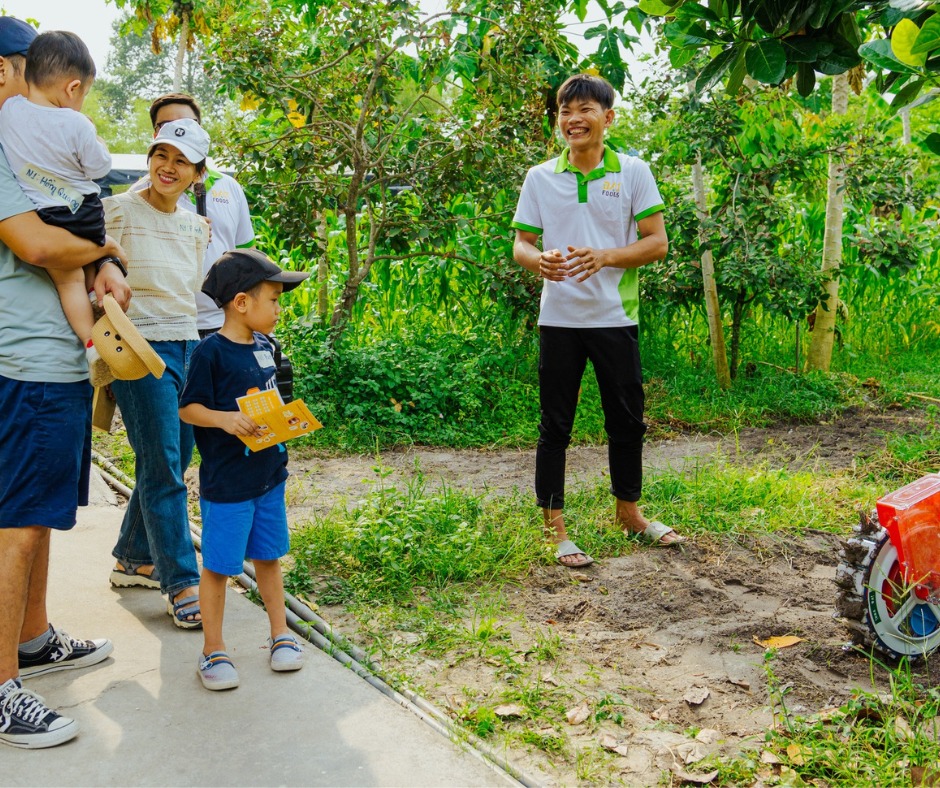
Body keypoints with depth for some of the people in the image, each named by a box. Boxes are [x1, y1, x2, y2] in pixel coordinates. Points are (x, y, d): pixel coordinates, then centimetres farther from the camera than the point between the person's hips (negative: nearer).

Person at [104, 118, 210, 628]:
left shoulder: (195, 225, 14)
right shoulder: (118, 210, -4)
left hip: (187, 347, 7)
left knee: (170, 463, 12)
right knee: (162, 467, -6)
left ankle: (133, 559, 30)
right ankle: (182, 585, 1)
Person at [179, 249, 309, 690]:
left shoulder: (264, 346, 6)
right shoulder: (211, 352, -15)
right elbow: (188, 408, -12)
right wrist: (225, 419, -28)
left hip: (269, 475, 7)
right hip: (226, 483, -6)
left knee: (268, 557, 17)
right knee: (218, 566, 5)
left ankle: (280, 634, 31)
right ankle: (213, 650, 19)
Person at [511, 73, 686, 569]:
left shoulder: (633, 172, 2)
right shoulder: (540, 178, 5)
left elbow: (657, 242, -2)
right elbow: (520, 245, 6)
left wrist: (604, 257, -18)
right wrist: (540, 260, -18)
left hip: (616, 318, 0)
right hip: (559, 319, 0)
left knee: (627, 420, 12)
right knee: (555, 426, 3)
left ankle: (629, 513, 32)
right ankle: (555, 528, 13)